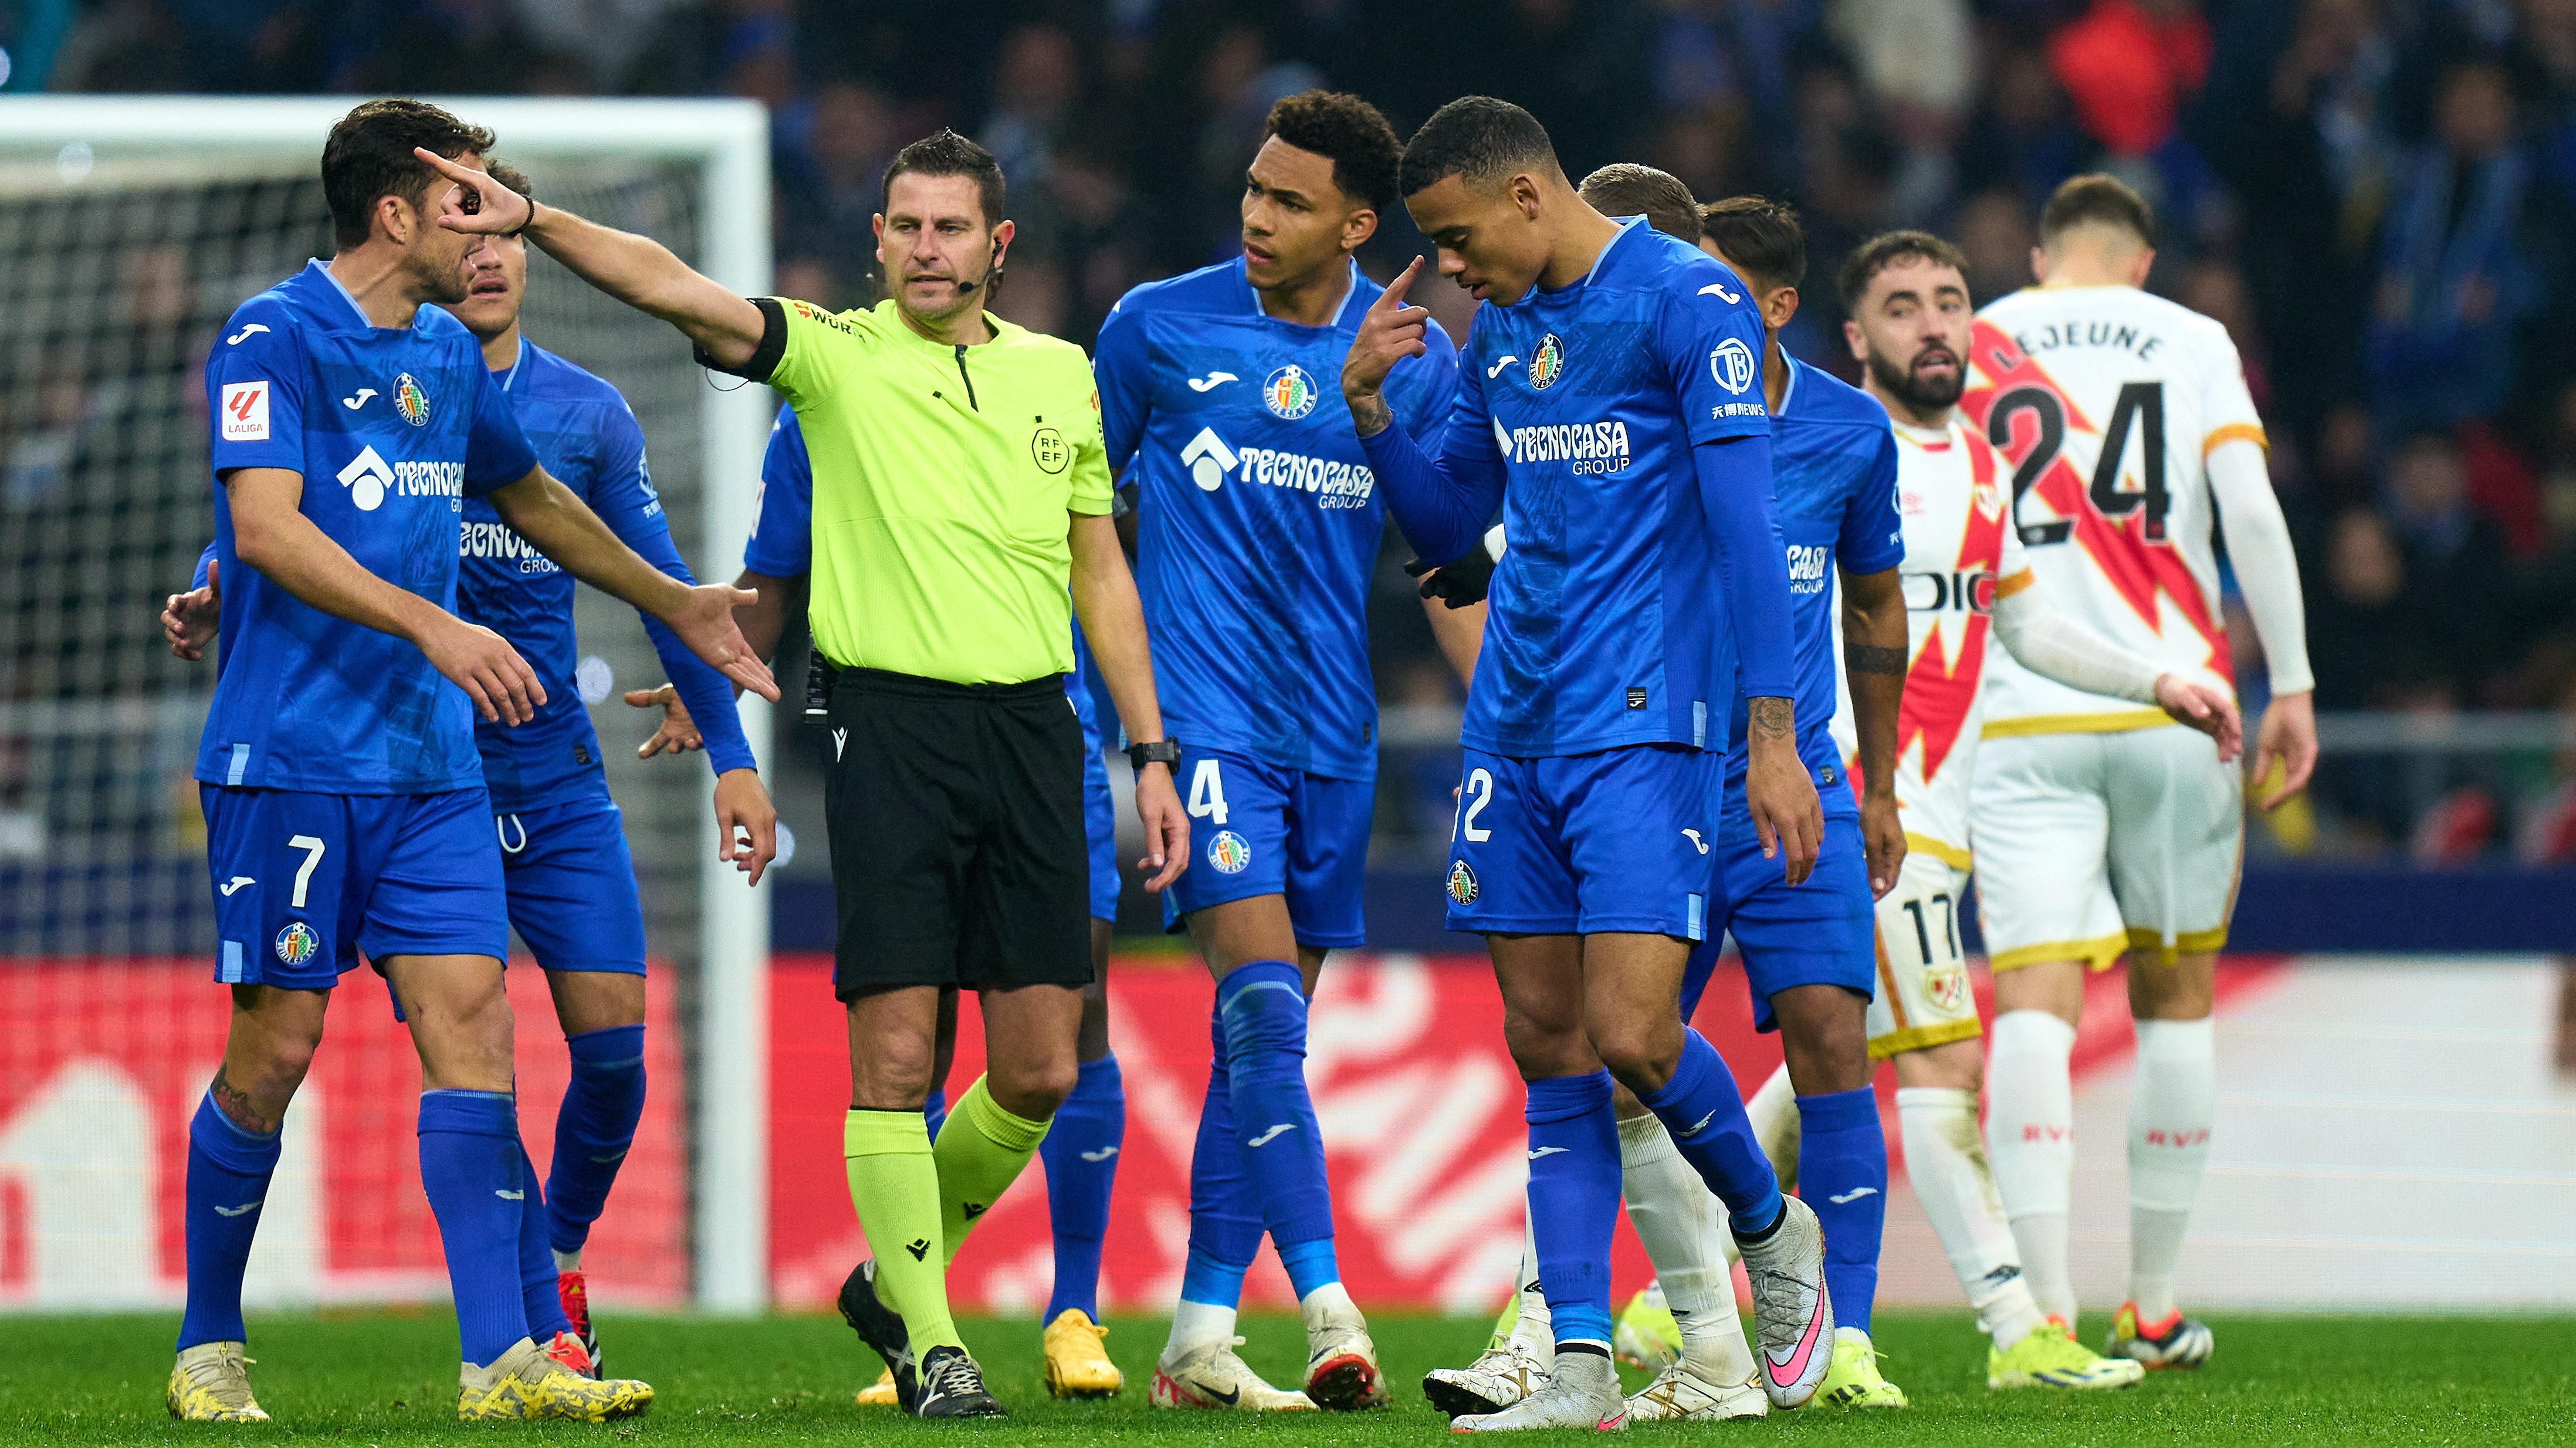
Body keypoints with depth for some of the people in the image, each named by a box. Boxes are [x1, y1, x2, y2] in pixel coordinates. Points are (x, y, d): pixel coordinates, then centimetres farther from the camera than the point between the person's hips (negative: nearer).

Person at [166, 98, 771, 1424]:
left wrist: (674, 606, 39)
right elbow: (263, 528, -20)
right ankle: (208, 1349, 12)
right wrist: (430, 626, -29)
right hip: (291, 756, -7)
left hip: (431, 763, 7)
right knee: (276, 1045, -3)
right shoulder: (276, 339, -8)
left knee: (470, 1024, -4)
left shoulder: (448, 357, 16)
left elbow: (532, 498, 34)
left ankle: (501, 1360, -8)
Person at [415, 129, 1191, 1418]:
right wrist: (532, 221, -28)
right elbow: (674, 290, -13)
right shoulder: (836, 355, 0)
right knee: (894, 1056, -7)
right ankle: (930, 1346, 3)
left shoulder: (1061, 376, 12)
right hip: (890, 720, -4)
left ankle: (900, 1276, 25)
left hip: (1031, 727, 4)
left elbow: (1100, 573, 17)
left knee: (1040, 1071, 3)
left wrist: (1149, 752, 14)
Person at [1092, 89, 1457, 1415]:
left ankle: (1200, 1339, 13)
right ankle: (1328, 1310, -25)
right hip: (1199, 709, -4)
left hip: (1332, 734, 4)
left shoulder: (1414, 360, 5)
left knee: (1264, 1037, 6)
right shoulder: (1157, 329, -1)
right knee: (1263, 1010, -18)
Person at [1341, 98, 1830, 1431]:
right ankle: (1579, 1371, 4)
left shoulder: (1690, 304, -10)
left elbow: (1744, 520, -13)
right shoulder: (1500, 331, 14)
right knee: (1548, 1046, 3)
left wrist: (1774, 733, -17)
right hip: (1514, 725, 7)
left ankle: (1774, 1237, 14)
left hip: (1644, 722, -7)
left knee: (1630, 1032, -14)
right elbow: (1443, 529, 23)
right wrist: (1370, 409, 5)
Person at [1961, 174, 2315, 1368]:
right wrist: (2291, 685, 0)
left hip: (2020, 720, 0)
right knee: (2177, 998, 14)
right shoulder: (2191, 342, 7)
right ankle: (2153, 1311, 19)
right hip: (2175, 708, 0)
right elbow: (2250, 511, -4)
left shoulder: (1969, 347, 9)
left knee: (2035, 1002, -7)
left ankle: (2044, 1308, -22)